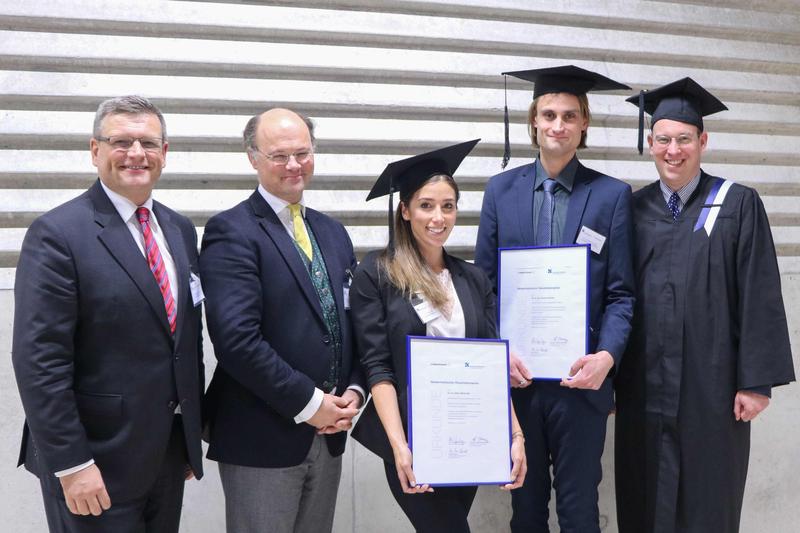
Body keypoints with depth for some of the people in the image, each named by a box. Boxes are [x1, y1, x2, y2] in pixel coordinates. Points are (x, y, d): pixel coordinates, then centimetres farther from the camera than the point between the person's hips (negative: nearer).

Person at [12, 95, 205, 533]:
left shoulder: (180, 230, 8)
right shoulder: (57, 233, -13)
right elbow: (39, 360, -17)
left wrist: (191, 435, 13)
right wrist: (72, 464, -18)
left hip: (169, 450, 6)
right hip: (100, 461, -6)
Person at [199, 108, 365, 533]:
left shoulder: (333, 233, 12)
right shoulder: (230, 232, -11)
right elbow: (237, 338, -21)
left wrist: (353, 392, -2)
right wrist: (308, 403, -17)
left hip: (328, 433, 7)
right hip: (261, 437, -6)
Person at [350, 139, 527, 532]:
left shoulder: (473, 279, 7)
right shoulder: (375, 274, -6)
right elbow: (377, 366, -11)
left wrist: (515, 435, -4)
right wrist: (399, 447, -19)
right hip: (412, 444, -4)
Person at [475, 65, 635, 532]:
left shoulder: (612, 195, 0)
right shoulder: (502, 189, 6)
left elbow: (621, 292, -1)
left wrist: (607, 355, -18)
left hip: (581, 379, -2)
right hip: (516, 374, 2)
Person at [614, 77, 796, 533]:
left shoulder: (738, 205, -2)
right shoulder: (633, 210, 5)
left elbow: (760, 296, -6)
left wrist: (756, 380, -10)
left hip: (709, 385, -2)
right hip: (643, 386, 3)